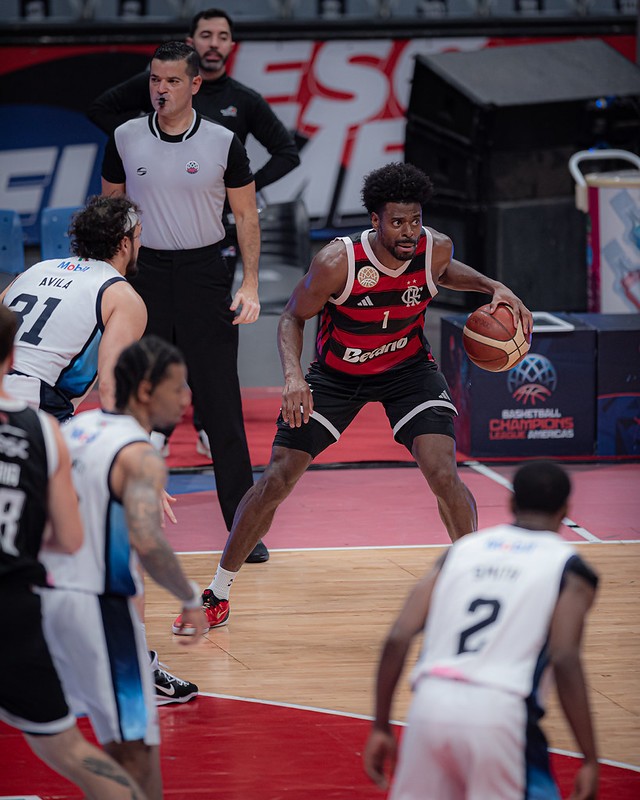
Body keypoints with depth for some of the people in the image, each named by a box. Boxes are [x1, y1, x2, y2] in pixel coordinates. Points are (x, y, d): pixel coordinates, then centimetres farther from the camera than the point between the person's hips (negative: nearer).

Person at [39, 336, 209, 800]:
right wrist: (190, 600, -16)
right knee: (138, 748, -2)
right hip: (98, 605, -8)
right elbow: (147, 542, -29)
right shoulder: (141, 457, -15)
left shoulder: (75, 428, 10)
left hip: (49, 599, 8)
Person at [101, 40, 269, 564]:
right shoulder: (125, 139, 3)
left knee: (221, 404, -3)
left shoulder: (223, 143, -2)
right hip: (144, 271, 2)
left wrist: (250, 285, -4)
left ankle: (244, 526, 1)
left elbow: (246, 214, 4)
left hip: (204, 273, -2)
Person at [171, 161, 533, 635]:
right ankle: (217, 596, 13)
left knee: (443, 474, -18)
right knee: (277, 480, -3)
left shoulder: (435, 248, -20)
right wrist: (293, 376, -30)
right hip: (337, 373, -1)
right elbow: (294, 317, -14)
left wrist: (493, 287, -8)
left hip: (408, 367, 1)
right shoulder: (338, 262, -30)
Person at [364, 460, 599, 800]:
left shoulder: (463, 548, 19)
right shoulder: (568, 567, 7)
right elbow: (565, 661, -7)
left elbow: (398, 638, 10)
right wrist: (590, 760, -6)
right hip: (499, 714, -4)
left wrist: (381, 727, 16)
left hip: (430, 706, 4)